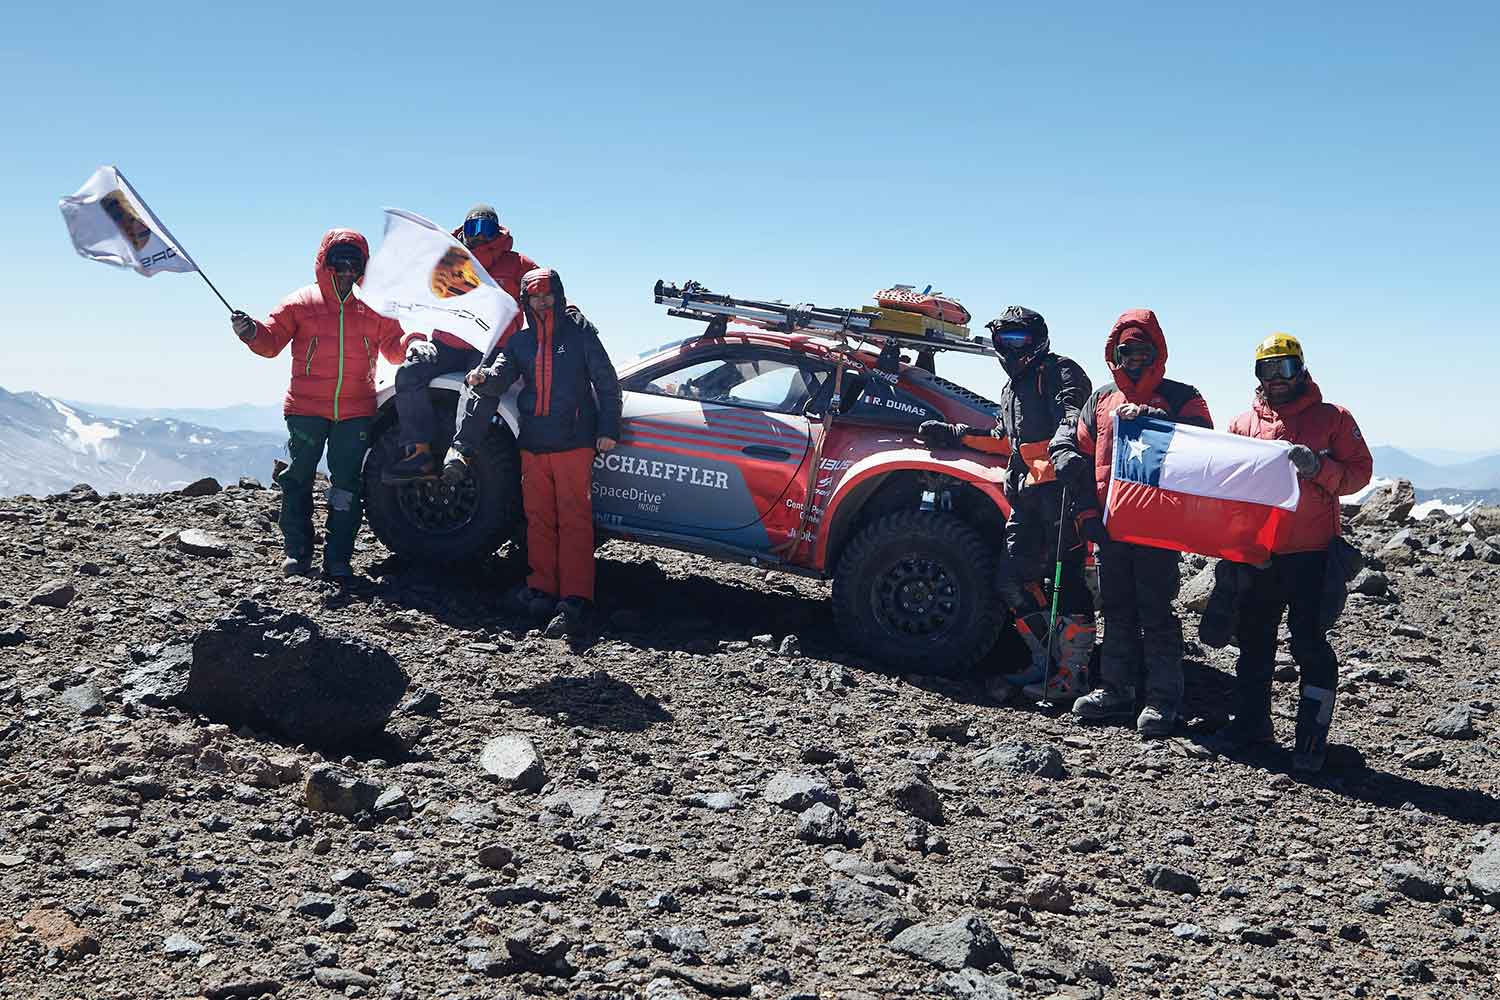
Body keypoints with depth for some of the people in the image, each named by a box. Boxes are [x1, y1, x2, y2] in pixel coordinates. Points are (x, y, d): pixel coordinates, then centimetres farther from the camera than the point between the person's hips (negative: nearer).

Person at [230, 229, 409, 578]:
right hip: (306, 409, -1)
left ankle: (338, 556, 8)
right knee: (298, 479, 2)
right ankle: (297, 552, 12)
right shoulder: (301, 303, 5)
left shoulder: (375, 309, 11)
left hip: (357, 412, 1)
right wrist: (250, 331, -16)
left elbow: (394, 348, 13)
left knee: (347, 484, 2)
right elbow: (272, 341, 3)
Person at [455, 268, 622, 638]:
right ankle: (543, 590, 15)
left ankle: (576, 600, -17)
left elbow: (607, 383, 3)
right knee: (538, 519, 7)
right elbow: (499, 378, 2)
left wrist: (608, 428, -4)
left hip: (574, 444, -5)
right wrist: (483, 379, -20)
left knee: (574, 520, -11)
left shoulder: (580, 334, 4)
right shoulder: (520, 342, 15)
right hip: (533, 445, 5)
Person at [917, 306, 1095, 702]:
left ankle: (1072, 674, -11)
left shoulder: (1060, 372, 0)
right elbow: (1004, 440, 40)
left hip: (1062, 485, -9)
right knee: (1015, 579, 6)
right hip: (1027, 491, 9)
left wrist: (1063, 447, -41)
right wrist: (952, 434, 36)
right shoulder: (1013, 388, 28)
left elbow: (1071, 414, -20)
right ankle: (1047, 662, 14)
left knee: (1065, 578, -12)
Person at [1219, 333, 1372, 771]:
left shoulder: (1332, 418, 1)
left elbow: (1359, 472, -3)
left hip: (1311, 553, -4)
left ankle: (1312, 736, 1)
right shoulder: (1244, 423, 11)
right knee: (1254, 640, 12)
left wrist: (1318, 468, -20)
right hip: (1257, 553, 4)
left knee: (1309, 642, -6)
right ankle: (1251, 722, 25)